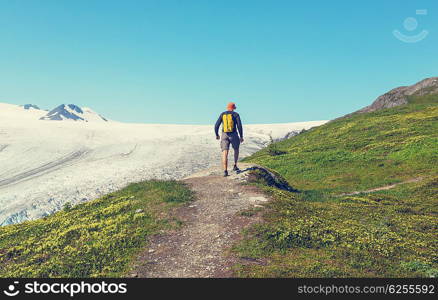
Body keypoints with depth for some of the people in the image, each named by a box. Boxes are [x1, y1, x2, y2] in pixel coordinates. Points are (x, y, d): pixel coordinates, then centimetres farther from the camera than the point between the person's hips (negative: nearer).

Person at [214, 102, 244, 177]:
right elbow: (239, 126, -8)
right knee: (236, 149, 26)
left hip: (224, 135, 1)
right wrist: (241, 136, 0)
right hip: (233, 135, -1)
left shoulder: (222, 114, 8)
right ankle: (235, 166, 26)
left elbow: (216, 126, 4)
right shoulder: (236, 114, 2)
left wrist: (217, 135, 20)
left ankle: (225, 171, -19)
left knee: (225, 153, -6)